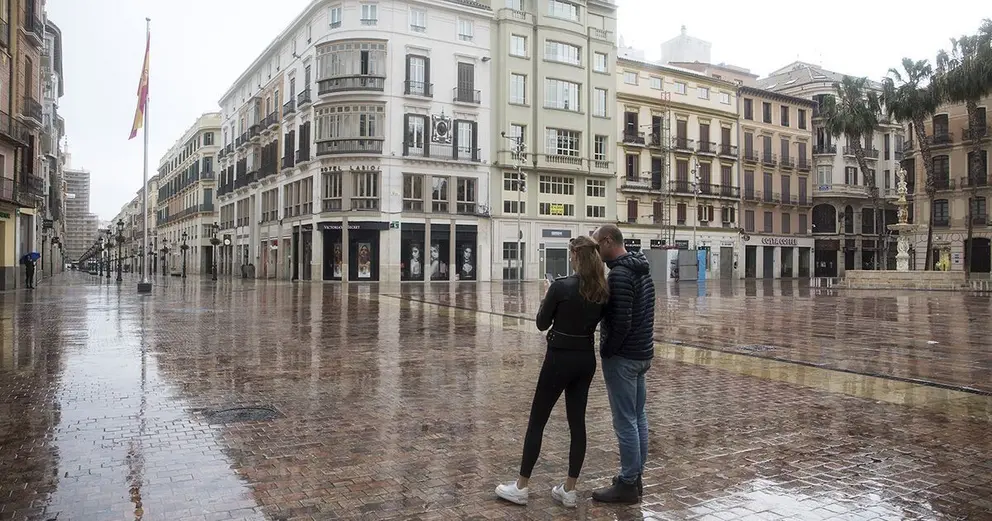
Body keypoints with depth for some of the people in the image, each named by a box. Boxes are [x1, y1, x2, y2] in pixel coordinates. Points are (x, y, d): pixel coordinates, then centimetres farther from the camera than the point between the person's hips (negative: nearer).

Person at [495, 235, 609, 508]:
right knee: (577, 422, 11)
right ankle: (569, 490, 17)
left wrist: (548, 297, 8)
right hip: (586, 359, 6)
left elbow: (542, 323, -6)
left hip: (560, 359, -6)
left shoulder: (561, 286, -18)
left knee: (536, 421, 5)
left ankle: (521, 487, 14)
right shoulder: (602, 290, 1)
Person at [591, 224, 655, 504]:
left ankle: (627, 484, 7)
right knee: (638, 417, 15)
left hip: (623, 357, -10)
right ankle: (636, 476, 25)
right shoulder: (642, 268, 12)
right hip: (642, 353, 10)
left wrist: (606, 351, -13)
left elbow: (621, 322, -25)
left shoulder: (619, 273, -21)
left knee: (625, 421, -2)